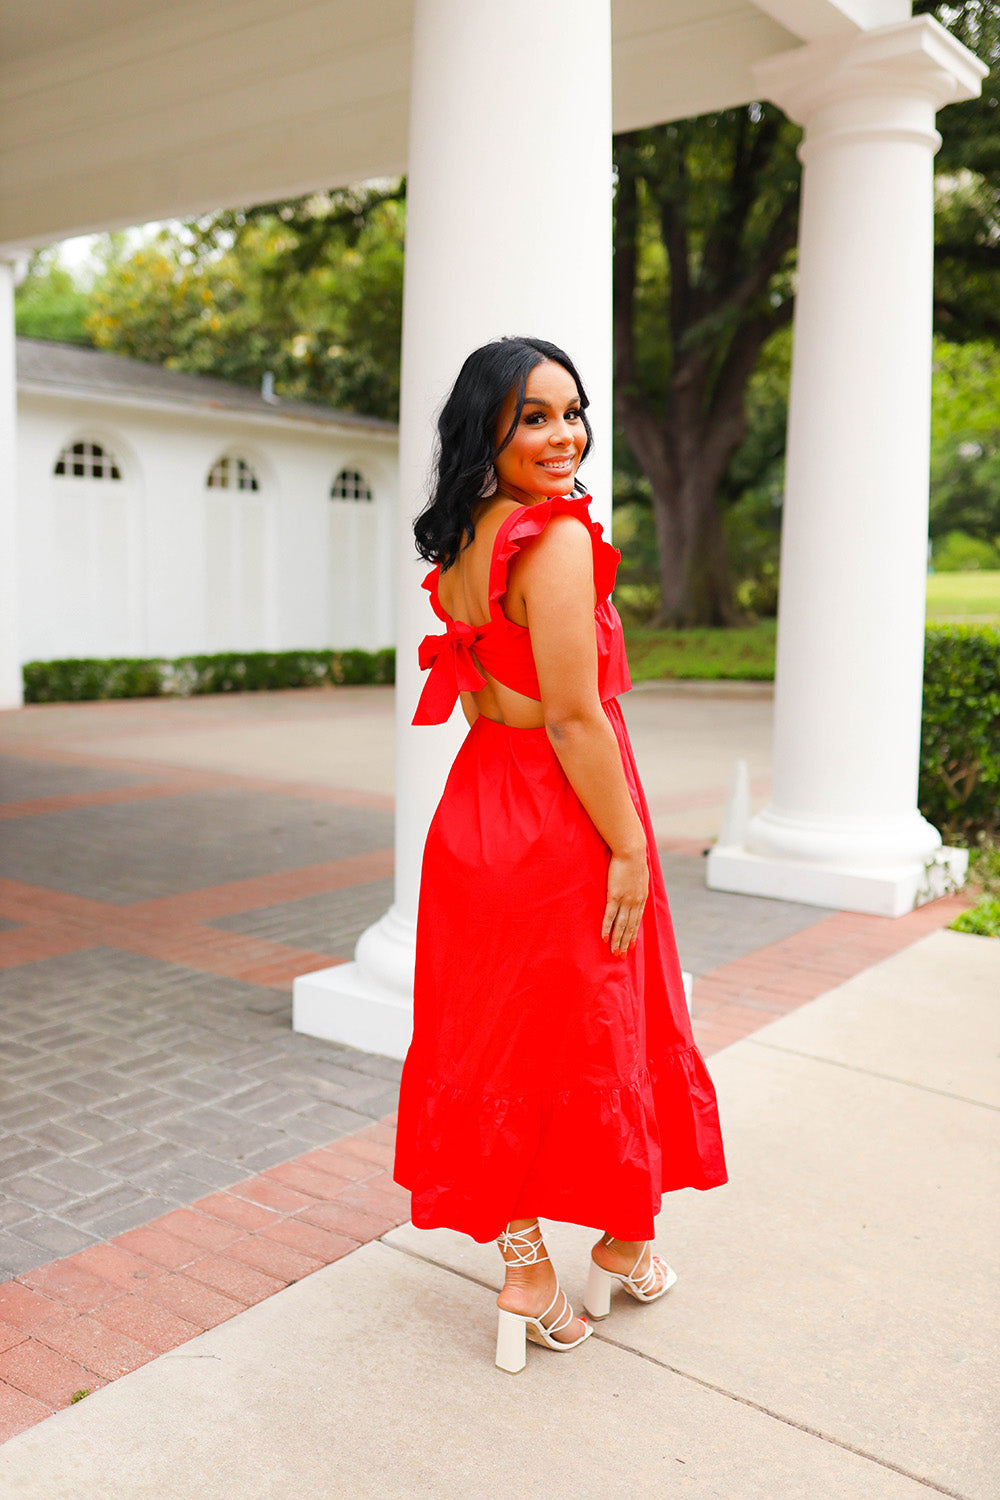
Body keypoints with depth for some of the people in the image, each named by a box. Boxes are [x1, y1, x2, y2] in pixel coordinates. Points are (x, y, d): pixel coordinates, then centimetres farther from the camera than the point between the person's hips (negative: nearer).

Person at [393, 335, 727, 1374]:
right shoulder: (558, 539, -21)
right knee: (596, 1035, 12)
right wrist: (629, 845, -16)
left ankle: (526, 1277, 27)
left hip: (477, 801, 8)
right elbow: (574, 717, -23)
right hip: (563, 822, -8)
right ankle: (625, 1246, 36)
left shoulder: (458, 543, 6)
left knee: (498, 1035, 13)